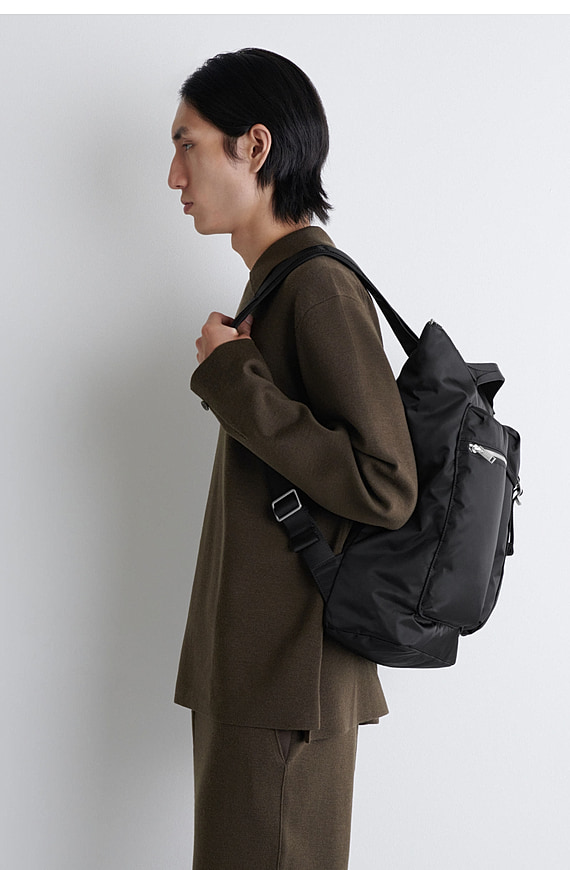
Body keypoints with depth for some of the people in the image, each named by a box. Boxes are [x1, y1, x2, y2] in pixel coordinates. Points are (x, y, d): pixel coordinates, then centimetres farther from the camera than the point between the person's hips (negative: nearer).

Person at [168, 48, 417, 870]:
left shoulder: (318, 287, -16)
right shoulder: (282, 284, 14)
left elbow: (386, 488, -22)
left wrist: (234, 381, -19)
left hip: (286, 676, -10)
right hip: (252, 668, 10)